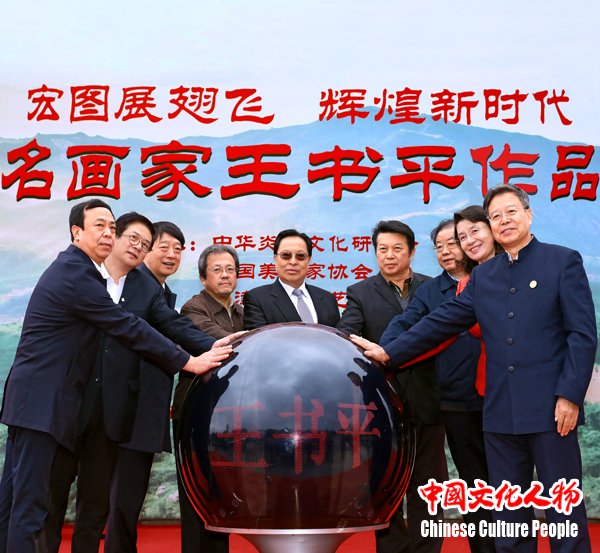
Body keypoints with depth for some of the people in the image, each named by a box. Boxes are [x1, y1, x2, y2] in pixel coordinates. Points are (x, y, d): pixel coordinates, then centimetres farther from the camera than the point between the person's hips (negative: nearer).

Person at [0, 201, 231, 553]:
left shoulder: (74, 268, 14)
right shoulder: (76, 272, -16)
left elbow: (116, 325, 18)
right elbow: (128, 327, -19)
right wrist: (189, 362, -16)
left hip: (37, 397, 10)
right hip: (42, 401, -10)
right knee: (30, 503, -6)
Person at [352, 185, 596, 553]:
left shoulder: (564, 261, 0)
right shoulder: (483, 275, 13)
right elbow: (441, 322, 11)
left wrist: (570, 395, -12)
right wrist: (389, 353, 5)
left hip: (551, 407, -4)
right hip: (501, 411, 4)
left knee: (564, 508, 5)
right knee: (508, 511, 12)